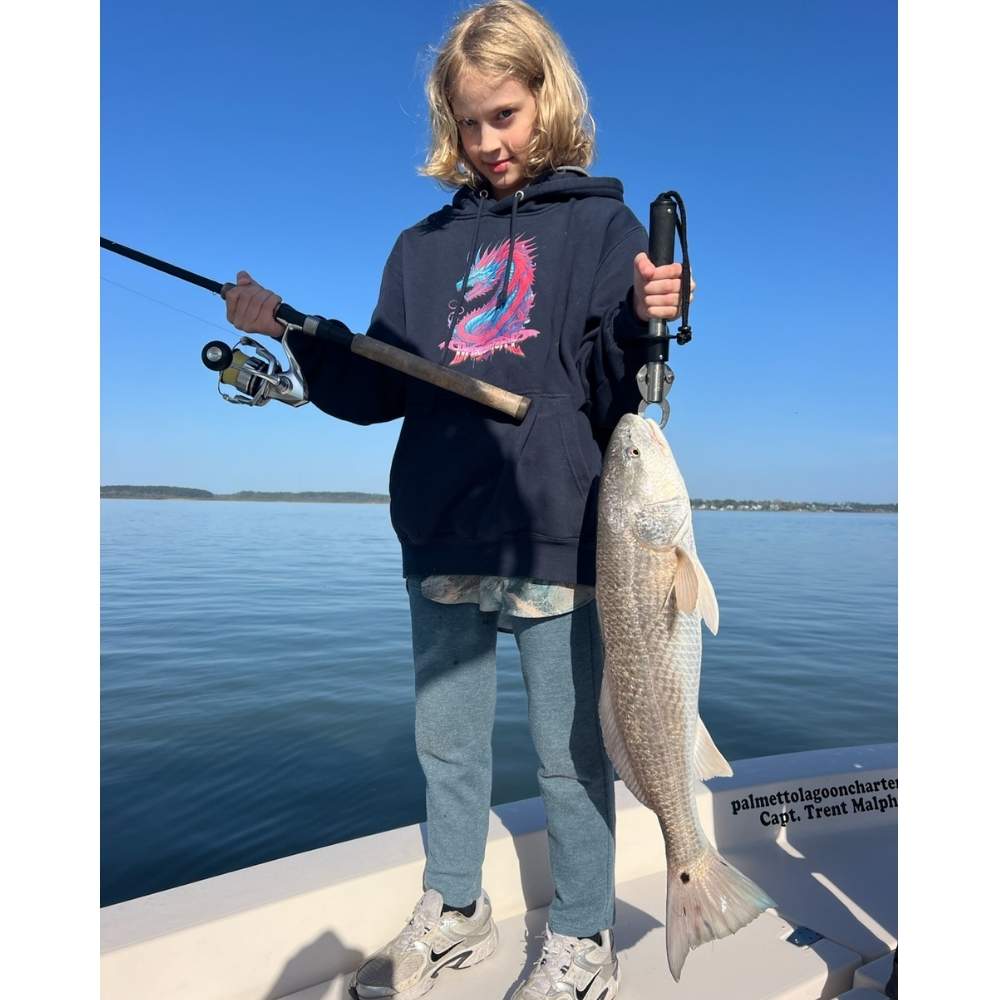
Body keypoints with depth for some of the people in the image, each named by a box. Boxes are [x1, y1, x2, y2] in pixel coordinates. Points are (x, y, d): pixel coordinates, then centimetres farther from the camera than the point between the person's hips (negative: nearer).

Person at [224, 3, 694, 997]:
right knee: (444, 739, 18)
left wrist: (644, 324, -24)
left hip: (556, 535, -4)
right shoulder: (426, 245, 14)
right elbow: (379, 392, 10)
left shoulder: (602, 225, 1)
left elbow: (614, 393, -6)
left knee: (567, 750, 9)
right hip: (444, 537, 5)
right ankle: (453, 911, 43)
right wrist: (293, 334, 1)